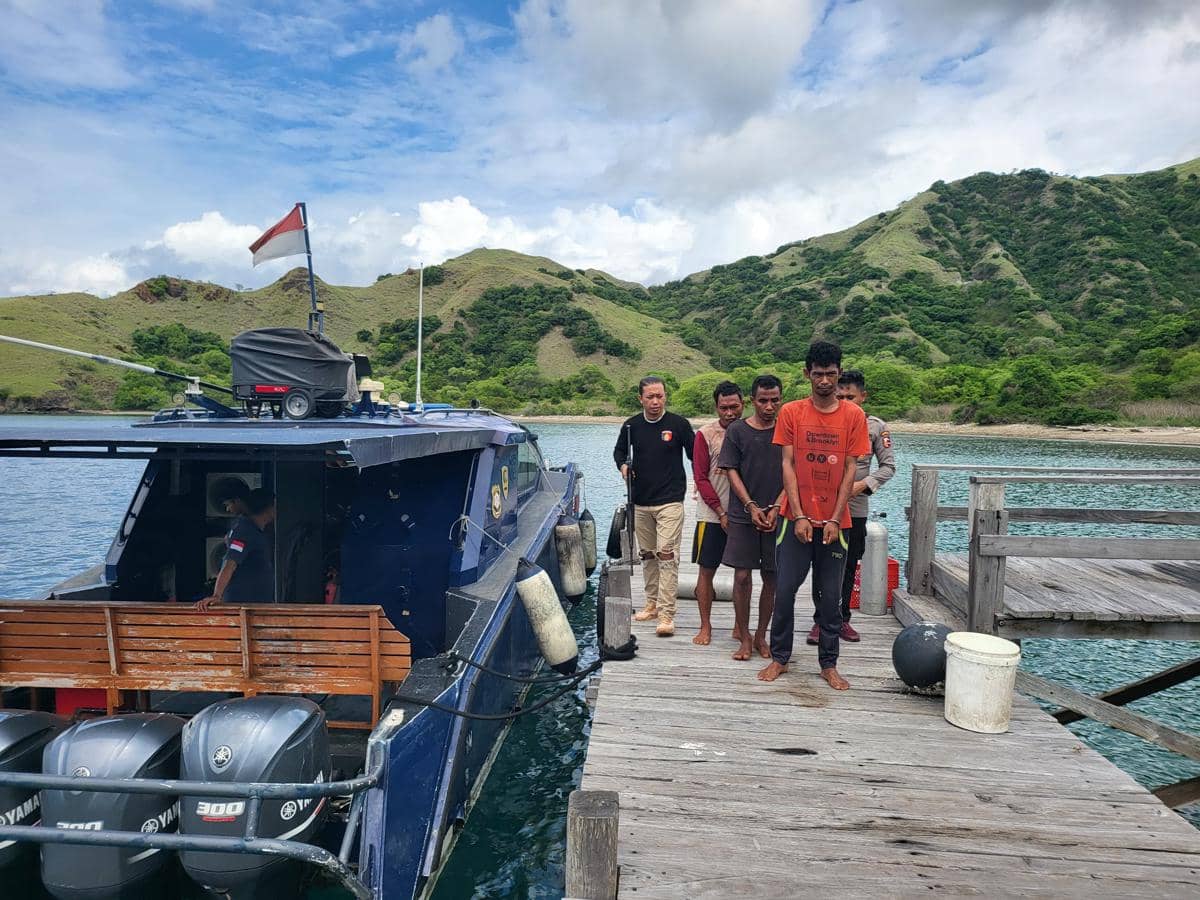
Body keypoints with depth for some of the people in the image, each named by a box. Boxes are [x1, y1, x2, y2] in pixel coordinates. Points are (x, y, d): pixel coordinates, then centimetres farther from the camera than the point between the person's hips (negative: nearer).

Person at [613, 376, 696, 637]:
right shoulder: (632, 425, 4)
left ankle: (666, 614, -11)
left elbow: (696, 455, 3)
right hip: (640, 502, 4)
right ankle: (652, 604, 28)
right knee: (647, 555, 14)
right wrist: (623, 465, -1)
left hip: (670, 501, -4)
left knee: (667, 555, -12)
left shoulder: (678, 424, -5)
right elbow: (619, 450, 20)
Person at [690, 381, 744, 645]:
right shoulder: (705, 434, -5)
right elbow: (700, 478, -5)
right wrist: (721, 513, -9)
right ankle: (705, 626, 16)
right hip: (713, 515, -2)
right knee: (706, 570, 4)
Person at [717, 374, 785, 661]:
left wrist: (776, 508, -10)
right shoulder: (737, 430, 1)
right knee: (742, 576, -1)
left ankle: (761, 636, 22)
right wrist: (751, 507, -9)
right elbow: (732, 471, 0)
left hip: (777, 516, 1)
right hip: (743, 516, -1)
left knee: (772, 578, 7)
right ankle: (744, 638, 13)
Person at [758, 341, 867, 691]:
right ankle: (779, 657, 18)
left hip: (835, 520, 1)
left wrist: (835, 519, -7)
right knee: (785, 589, 2)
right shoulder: (791, 412, 0)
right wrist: (799, 516, -9)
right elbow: (787, 465, -3)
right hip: (796, 518, 0)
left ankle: (828, 664, 21)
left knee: (832, 595, 8)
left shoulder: (854, 416, 0)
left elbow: (850, 470, -1)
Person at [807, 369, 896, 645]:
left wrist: (864, 484, -10)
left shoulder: (876, 426, 3)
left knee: (849, 566, 11)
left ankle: (841, 619, 24)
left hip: (856, 508, 2)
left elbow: (888, 465, 5)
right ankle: (820, 620, 12)